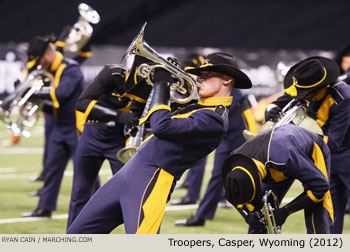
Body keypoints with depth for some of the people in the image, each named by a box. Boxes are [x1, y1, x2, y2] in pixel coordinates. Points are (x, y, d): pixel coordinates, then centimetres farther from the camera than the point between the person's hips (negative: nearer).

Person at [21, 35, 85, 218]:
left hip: (77, 127, -8)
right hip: (60, 126, 8)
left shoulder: (71, 69, -16)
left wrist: (36, 94, -27)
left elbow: (61, 92, -30)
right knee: (52, 166, 8)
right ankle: (45, 207, 12)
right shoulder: (52, 70, 11)